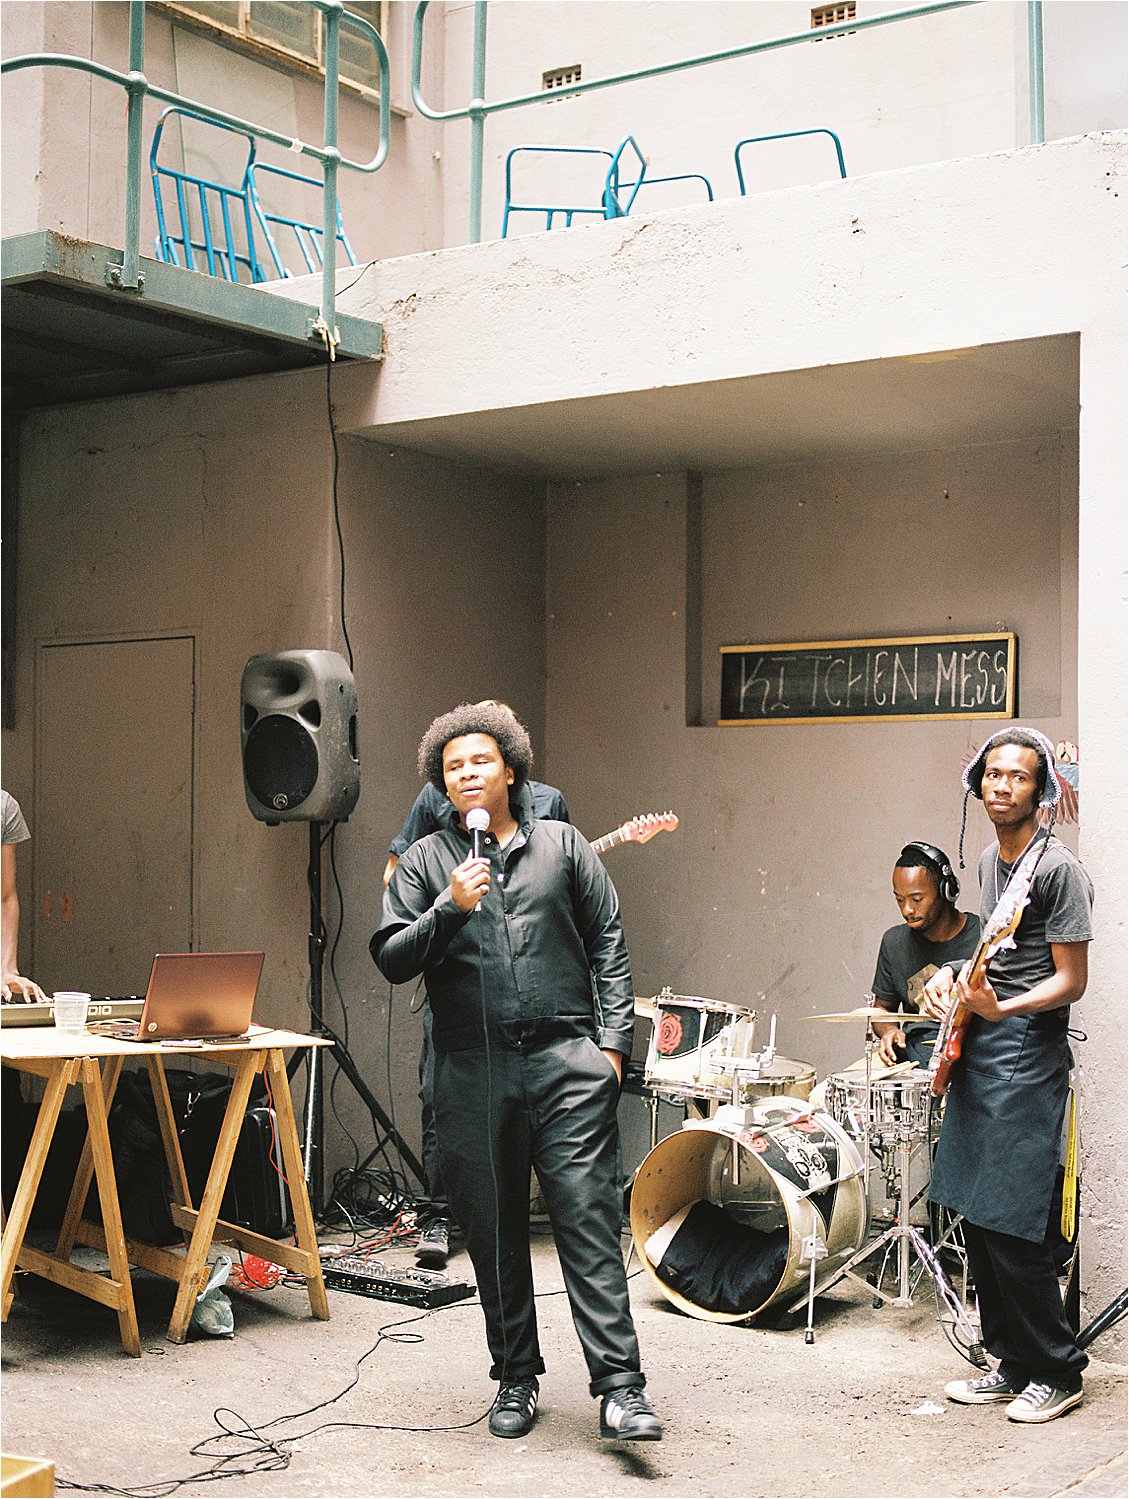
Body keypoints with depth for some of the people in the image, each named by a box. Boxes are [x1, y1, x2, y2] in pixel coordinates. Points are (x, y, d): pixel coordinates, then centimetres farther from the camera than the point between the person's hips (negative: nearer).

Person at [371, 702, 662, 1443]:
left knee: (589, 1219, -7)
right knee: (494, 1232, 9)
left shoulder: (563, 846, 10)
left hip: (566, 1060, -1)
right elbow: (391, 960, 3)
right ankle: (516, 1378, 24)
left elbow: (609, 945, 8)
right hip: (472, 1070, 2)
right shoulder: (425, 863, 10)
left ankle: (621, 1387, -5)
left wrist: (613, 1039, -1)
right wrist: (449, 909, -13)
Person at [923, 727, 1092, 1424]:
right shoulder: (990, 862, 14)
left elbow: (1071, 979, -14)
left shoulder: (1059, 868, -12)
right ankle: (1013, 1362, 23)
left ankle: (1059, 1372, 7)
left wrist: (1001, 1008, -27)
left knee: (1009, 1225, -8)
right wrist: (953, 975, 9)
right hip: (976, 1052, 9)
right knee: (977, 1218, 11)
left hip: (1027, 1058, -9)